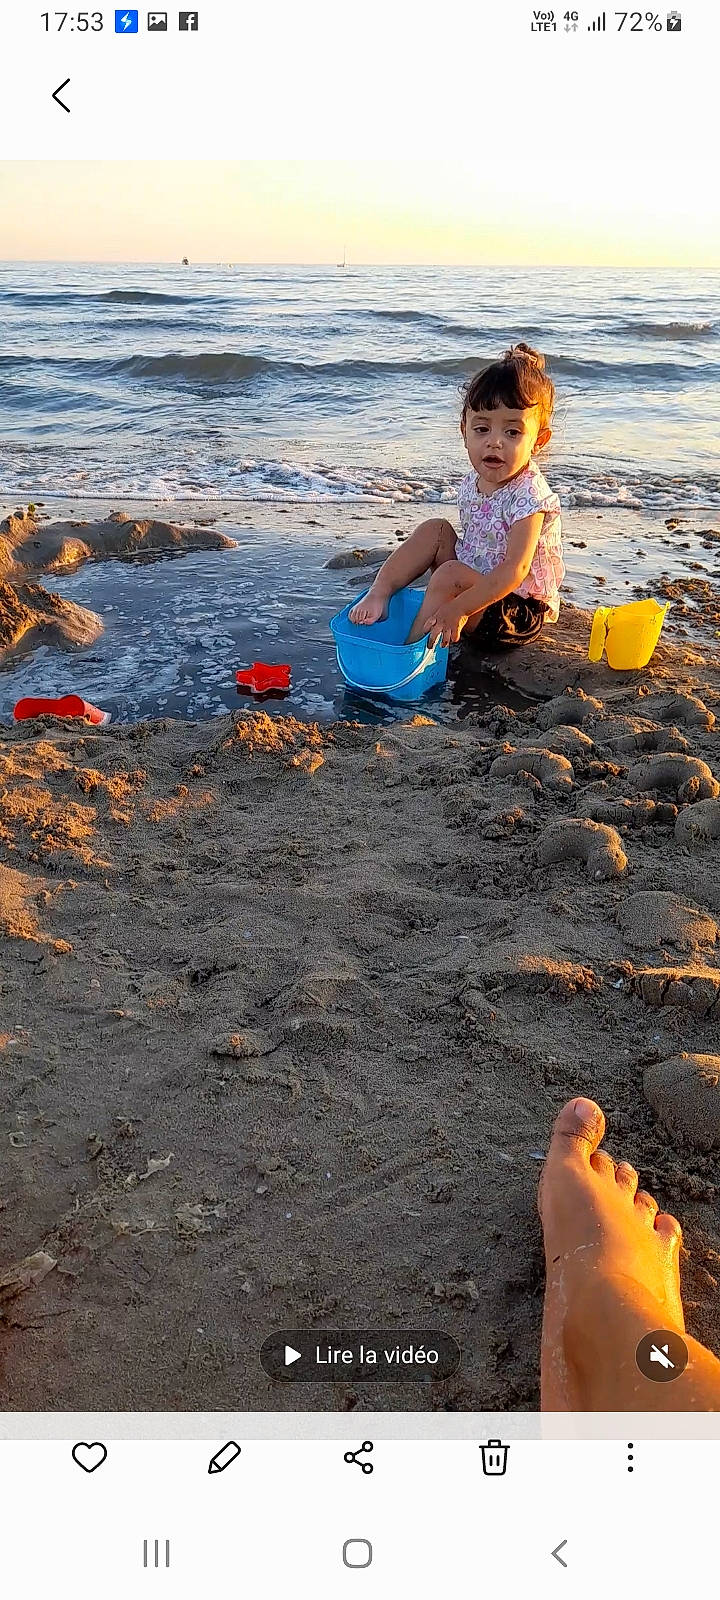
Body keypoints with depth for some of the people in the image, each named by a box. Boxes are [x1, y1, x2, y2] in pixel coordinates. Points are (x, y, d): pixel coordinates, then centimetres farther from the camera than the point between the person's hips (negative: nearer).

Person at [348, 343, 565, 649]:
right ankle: (379, 593, -11)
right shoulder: (473, 484, 2)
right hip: (476, 586, 8)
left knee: (449, 574, -28)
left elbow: (513, 572, -31)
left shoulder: (528, 496, -23)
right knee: (436, 529, -1)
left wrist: (456, 609, -36)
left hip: (520, 611, -8)